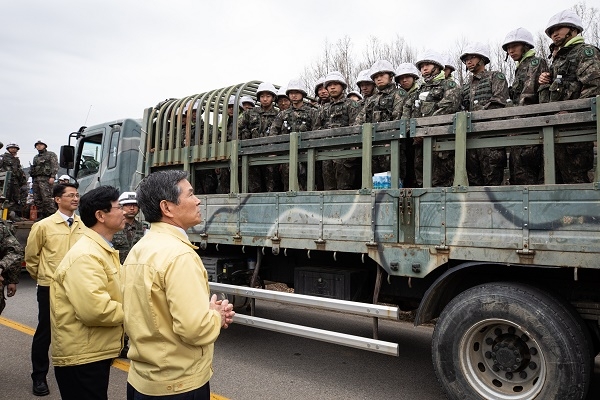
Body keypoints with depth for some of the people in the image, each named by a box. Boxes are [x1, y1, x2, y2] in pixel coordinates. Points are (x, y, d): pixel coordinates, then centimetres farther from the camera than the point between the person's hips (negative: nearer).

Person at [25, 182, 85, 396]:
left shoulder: (84, 225, -2)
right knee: (45, 332, 9)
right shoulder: (43, 226, -7)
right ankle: (39, 377, 25)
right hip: (50, 288, -2)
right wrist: (40, 277, 11)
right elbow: (31, 255, 2)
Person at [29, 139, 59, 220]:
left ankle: (53, 214, -17)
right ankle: (41, 215, 8)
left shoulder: (51, 155, 5)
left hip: (45, 179, -8)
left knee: (47, 198, -17)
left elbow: (55, 166, -6)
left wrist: (52, 177, -16)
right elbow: (34, 168, 28)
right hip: (36, 179, 8)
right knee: (37, 199, 4)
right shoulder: (35, 157, 27)